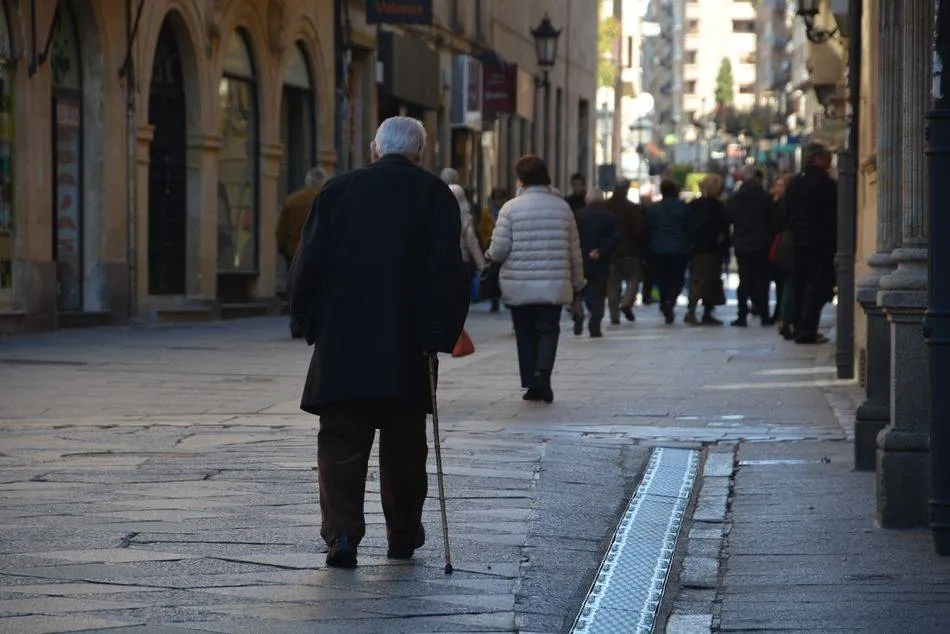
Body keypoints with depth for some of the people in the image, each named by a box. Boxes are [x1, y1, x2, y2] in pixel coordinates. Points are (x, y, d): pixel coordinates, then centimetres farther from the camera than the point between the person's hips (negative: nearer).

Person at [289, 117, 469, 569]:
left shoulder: (338, 191, 4)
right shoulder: (435, 195, 0)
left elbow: (308, 265, 3)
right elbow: (447, 272, -8)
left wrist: (313, 326, 11)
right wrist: (439, 337, -3)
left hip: (341, 346, 0)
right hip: (407, 350, 0)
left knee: (340, 445, 3)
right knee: (403, 447, 13)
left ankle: (341, 533, -11)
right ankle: (403, 536, 23)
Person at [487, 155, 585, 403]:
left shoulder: (511, 208, -6)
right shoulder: (562, 207, 3)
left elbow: (499, 250, -8)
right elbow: (574, 250, 8)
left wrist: (491, 254, 16)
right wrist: (578, 281, 19)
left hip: (519, 286, -1)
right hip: (553, 285, 1)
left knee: (526, 334, 10)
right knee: (548, 330, 5)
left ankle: (532, 384, 12)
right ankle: (542, 372, -20)